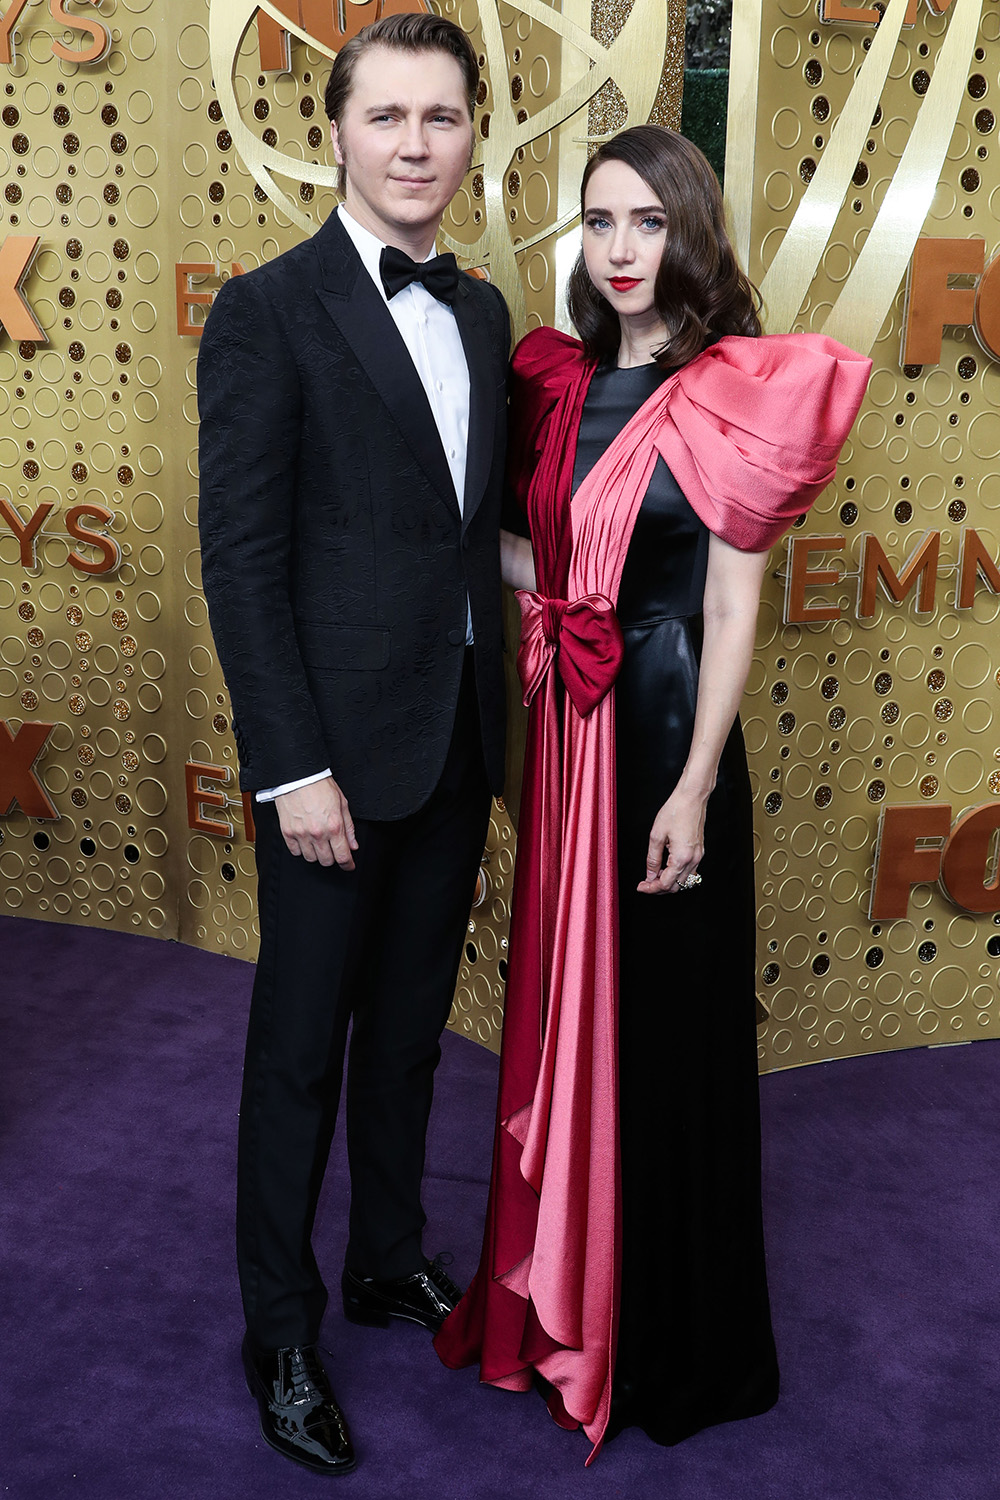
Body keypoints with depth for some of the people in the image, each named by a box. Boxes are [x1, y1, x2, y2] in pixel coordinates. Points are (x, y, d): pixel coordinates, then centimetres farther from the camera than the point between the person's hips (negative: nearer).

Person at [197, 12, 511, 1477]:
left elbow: (482, 518, 13)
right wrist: (294, 766, -16)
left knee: (410, 1024, 19)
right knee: (302, 1043, 7)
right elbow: (240, 558, -13)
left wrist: (499, 709, 7)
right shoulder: (268, 310, -9)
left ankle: (392, 1257, 39)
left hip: (459, 739, 6)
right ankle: (280, 1328, 26)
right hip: (338, 747, -6)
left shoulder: (482, 311, 11)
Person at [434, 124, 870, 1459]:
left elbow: (731, 611, -12)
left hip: (666, 724, -6)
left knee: (666, 1021, 6)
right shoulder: (564, 385, 9)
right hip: (570, 722, 6)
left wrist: (696, 789, -15)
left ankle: (677, 1340, 28)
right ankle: (562, 1292, 38)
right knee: (565, 1008, 16)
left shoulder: (730, 397, -8)